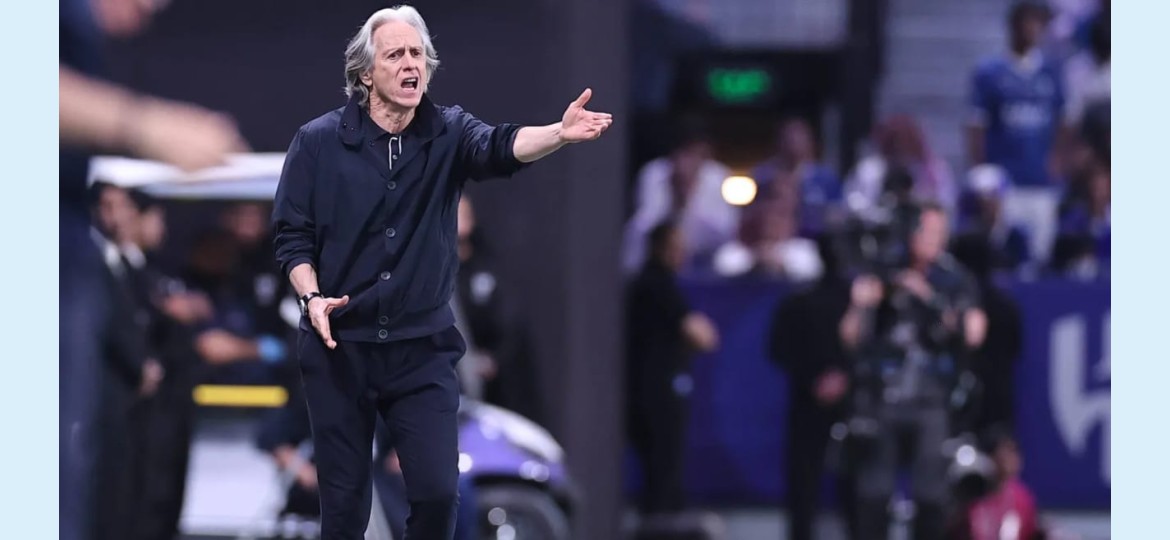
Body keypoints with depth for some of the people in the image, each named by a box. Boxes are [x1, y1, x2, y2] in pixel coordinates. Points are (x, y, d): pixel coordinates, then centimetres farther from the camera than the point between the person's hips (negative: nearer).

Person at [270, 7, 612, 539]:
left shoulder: (448, 134, -2)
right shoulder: (318, 141, -3)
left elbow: (500, 147, -23)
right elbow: (291, 235, 1)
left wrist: (560, 133, -44)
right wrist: (312, 297, -18)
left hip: (423, 349, 1)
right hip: (339, 346, -1)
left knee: (438, 492, -8)